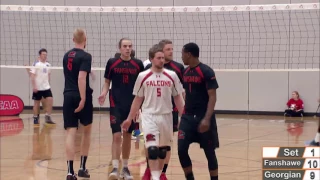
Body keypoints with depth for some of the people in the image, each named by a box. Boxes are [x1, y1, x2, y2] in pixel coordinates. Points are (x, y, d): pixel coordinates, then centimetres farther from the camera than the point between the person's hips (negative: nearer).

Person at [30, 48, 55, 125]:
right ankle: (35, 118, 14)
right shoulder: (36, 64, -8)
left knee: (50, 100, -8)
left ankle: (48, 117, -2)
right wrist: (34, 86, -17)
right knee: (37, 103, 4)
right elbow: (32, 76, -11)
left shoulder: (48, 64, 9)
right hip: (38, 87, -5)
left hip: (46, 87, 5)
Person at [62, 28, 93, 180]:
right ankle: (82, 167, 20)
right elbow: (81, 78, -19)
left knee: (70, 132, -1)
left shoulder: (66, 56, 13)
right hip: (82, 97, -4)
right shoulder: (85, 56, -8)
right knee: (87, 130, 15)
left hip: (68, 96, 4)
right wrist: (83, 98, -21)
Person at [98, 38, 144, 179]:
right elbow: (107, 81, 7)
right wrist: (104, 93, -11)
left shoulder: (138, 64, 2)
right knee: (116, 136, -9)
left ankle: (125, 167, 21)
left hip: (132, 105, 2)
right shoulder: (112, 63, 0)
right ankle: (115, 168, -6)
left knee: (128, 136, 10)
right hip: (116, 105, -2)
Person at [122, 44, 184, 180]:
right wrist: (129, 119, 6)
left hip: (166, 116, 2)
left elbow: (177, 98, 8)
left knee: (163, 149, 12)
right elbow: (138, 99, 7)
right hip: (149, 116, -2)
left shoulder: (172, 76, 2)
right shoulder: (143, 76, -1)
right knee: (152, 148, -15)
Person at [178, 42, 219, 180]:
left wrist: (207, 118, -25)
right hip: (188, 117, 6)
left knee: (209, 152, 2)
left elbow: (212, 97, -15)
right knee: (181, 149, -3)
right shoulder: (185, 72, 10)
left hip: (203, 118, -6)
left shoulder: (206, 72, -12)